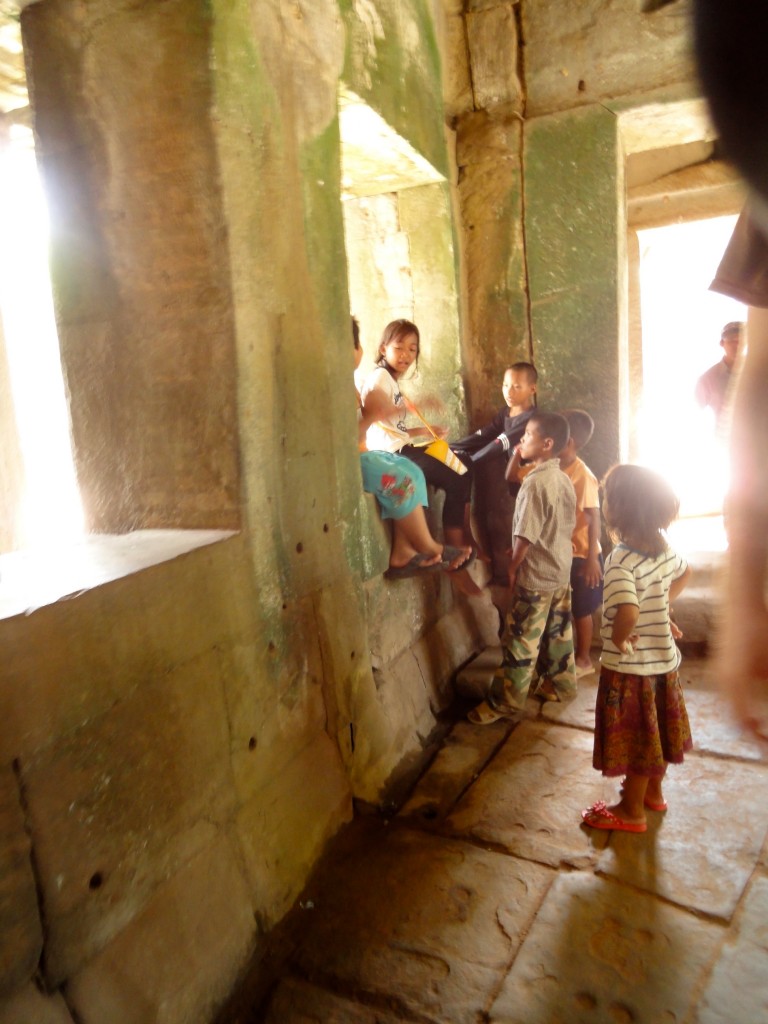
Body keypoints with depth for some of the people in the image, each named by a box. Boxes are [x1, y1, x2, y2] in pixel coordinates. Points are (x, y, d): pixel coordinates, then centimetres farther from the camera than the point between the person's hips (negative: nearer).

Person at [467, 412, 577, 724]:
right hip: (561, 570, 9)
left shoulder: (535, 483, -22)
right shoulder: (564, 480, 5)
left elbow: (526, 535, -22)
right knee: (558, 632, 20)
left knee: (520, 641, 0)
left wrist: (512, 566, -10)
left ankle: (503, 702, 9)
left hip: (535, 576, -9)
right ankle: (561, 684, 34)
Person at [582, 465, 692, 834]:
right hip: (664, 658, 8)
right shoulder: (664, 549, -3)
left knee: (634, 737, 10)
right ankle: (654, 792, 45)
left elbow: (627, 613, -44)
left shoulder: (621, 560, -29)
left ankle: (631, 811, 29)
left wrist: (618, 639, -25)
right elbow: (684, 573, 19)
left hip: (631, 667, -7)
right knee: (656, 730, 24)